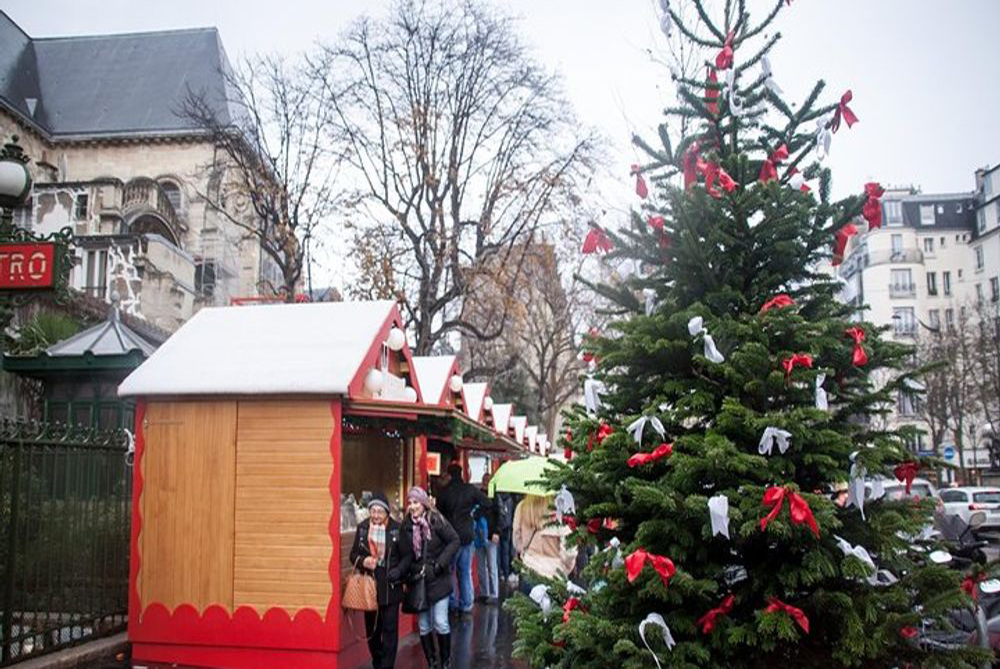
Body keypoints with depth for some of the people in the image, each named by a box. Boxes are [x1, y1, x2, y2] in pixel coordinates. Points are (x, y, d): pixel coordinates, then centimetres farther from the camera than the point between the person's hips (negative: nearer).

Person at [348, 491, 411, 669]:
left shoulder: (397, 529, -9)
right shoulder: (362, 527, 0)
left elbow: (408, 556, -4)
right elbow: (353, 554, 7)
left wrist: (397, 572, -19)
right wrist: (362, 561, -14)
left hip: (390, 587, -3)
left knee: (390, 629, 1)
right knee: (371, 628, 14)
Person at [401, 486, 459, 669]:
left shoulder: (436, 520, -11)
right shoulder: (407, 525, 0)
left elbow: (454, 541, -9)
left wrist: (441, 563, -14)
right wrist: (411, 570, -7)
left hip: (438, 580, -4)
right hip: (418, 580, 4)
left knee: (440, 623, -3)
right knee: (423, 625, 9)